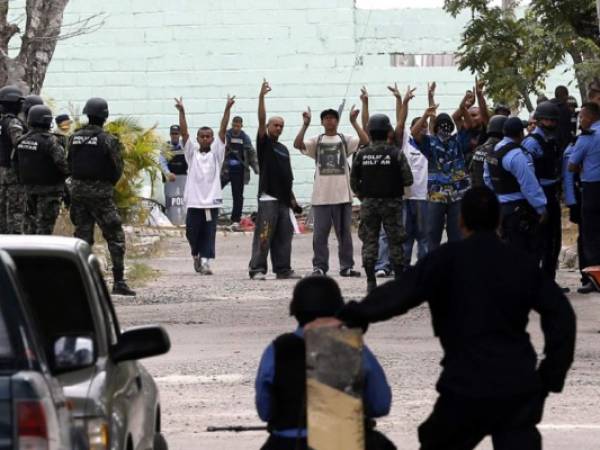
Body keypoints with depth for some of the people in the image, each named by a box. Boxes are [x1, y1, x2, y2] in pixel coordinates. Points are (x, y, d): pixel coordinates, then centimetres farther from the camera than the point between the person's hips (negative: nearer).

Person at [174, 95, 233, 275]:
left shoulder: (216, 153, 7)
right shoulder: (192, 152, 8)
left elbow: (223, 131, -2)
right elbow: (184, 132, -2)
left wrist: (227, 110, -12)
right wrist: (181, 112, -13)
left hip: (212, 201, 0)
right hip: (193, 201, 0)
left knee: (209, 234, -2)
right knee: (192, 233, 7)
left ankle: (205, 262, -2)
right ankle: (196, 255, 31)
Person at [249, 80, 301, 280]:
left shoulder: (283, 149, 19)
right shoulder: (264, 143, 1)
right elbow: (261, 120, -12)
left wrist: (292, 197, 18)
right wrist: (261, 97, -20)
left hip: (283, 198, 7)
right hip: (268, 197, -7)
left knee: (284, 236, 7)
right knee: (264, 235, -10)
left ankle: (283, 269, 10)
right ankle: (257, 269, -11)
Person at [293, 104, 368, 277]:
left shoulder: (345, 140, 5)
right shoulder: (316, 141, 7)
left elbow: (365, 141, -9)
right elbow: (298, 144, -9)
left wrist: (354, 122, -15)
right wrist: (305, 125, -17)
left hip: (342, 195, 0)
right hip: (321, 196, 0)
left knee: (344, 232, 6)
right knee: (320, 233, 1)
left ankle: (346, 267, 12)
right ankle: (319, 267, 7)